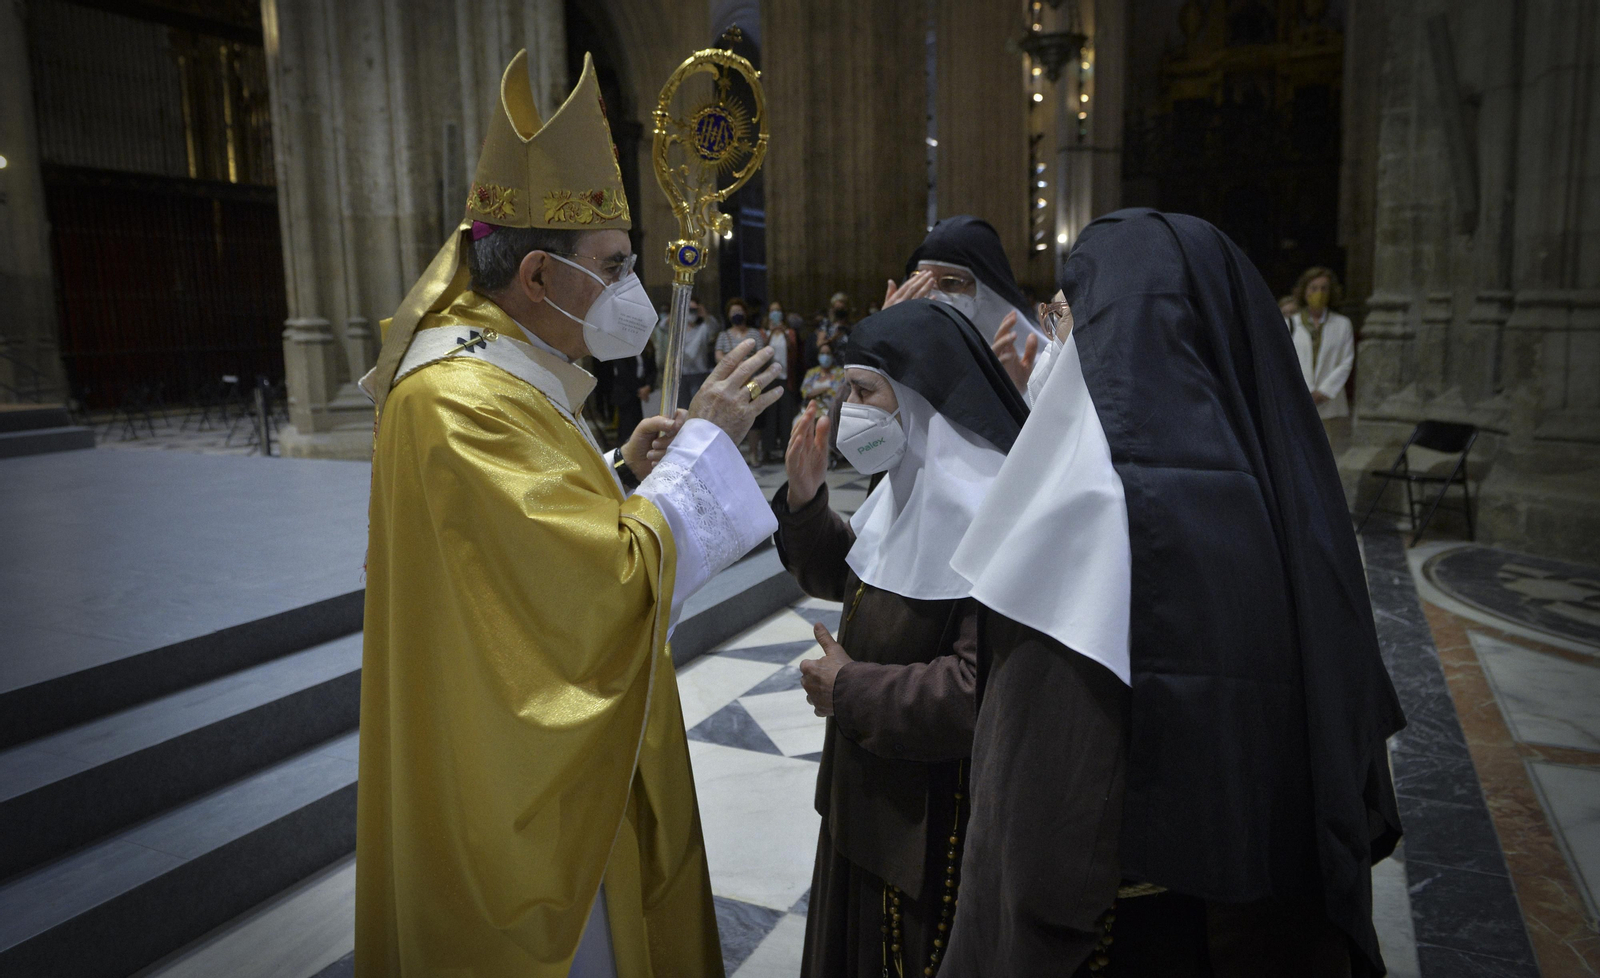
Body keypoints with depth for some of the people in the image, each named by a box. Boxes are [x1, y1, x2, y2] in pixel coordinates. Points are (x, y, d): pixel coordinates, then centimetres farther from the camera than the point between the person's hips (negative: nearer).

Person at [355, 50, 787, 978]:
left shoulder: (504, 375, 6)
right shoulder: (463, 402, -26)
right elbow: (617, 582, -30)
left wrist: (622, 471, -1)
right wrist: (705, 437, -21)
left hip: (553, 740, 10)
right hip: (520, 778, -10)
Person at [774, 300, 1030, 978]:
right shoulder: (910, 488, 2)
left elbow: (981, 691, -33)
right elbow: (836, 576, 14)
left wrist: (849, 689, -20)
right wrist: (804, 497, -4)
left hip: (934, 826, -8)